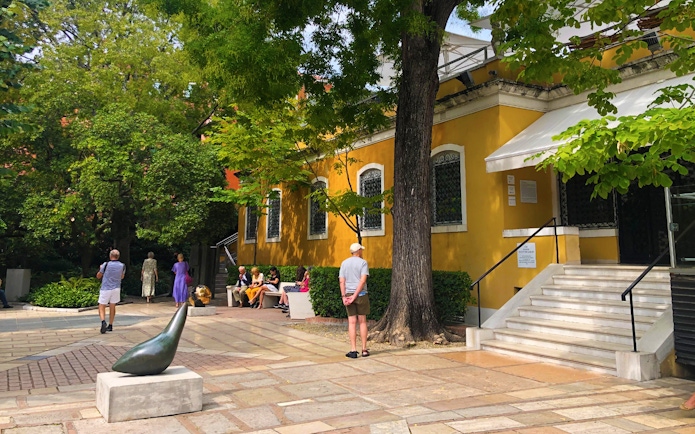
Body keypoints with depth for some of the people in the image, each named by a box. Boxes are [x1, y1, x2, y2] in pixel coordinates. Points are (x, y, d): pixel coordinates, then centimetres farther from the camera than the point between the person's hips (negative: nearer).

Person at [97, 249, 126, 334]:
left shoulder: (106, 264, -11)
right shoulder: (122, 265, -1)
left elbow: (98, 276, 2)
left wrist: (100, 269, 20)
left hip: (105, 289, -4)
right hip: (116, 289, 4)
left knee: (102, 307, 2)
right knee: (112, 307, 14)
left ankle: (103, 321, -23)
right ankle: (110, 326, 19)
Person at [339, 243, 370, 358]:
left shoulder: (344, 263, 8)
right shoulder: (363, 263, -3)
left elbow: (342, 281, 0)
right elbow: (363, 280, -14)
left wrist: (344, 296, -5)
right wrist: (355, 295, -15)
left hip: (348, 295, 3)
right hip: (361, 294, -2)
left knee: (352, 322, 4)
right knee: (362, 321, 7)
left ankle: (353, 350, 1)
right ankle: (364, 349, 11)